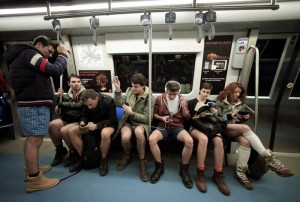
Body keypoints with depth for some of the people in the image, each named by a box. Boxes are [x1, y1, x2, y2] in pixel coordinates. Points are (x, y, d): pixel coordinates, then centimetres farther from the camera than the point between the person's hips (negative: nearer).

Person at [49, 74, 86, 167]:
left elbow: (78, 105, -28)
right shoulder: (67, 95, 8)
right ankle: (60, 150, 3)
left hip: (79, 121, -5)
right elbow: (59, 111, 10)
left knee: (63, 130, -27)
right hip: (67, 119, 6)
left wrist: (61, 104, -16)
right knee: (52, 125, -19)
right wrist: (60, 97, -3)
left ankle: (74, 152, 0)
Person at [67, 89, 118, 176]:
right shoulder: (87, 103, -6)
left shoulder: (109, 101, -23)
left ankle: (103, 160, -13)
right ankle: (82, 157, 3)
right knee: (71, 131, -11)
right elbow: (84, 116, 6)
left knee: (105, 134, -41)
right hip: (92, 124, 6)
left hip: (107, 124, -6)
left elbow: (112, 120, -22)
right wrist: (82, 122, -19)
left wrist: (96, 125, -33)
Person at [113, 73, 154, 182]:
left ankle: (142, 161, -12)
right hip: (127, 121, 3)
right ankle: (127, 156, 7)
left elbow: (147, 118, -12)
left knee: (139, 132, -38)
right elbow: (119, 104, -4)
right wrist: (118, 89, -16)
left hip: (141, 122, -2)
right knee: (125, 136, -30)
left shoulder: (150, 98, -10)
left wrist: (132, 113, -22)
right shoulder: (129, 90, 3)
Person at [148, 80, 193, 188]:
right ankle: (159, 167, -5)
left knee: (189, 141, -30)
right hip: (163, 126, 0)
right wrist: (161, 117, -12)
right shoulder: (159, 99, 1)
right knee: (151, 139, -30)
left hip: (178, 127, 1)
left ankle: (184, 169, -3)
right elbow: (154, 114, 10)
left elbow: (187, 117, 5)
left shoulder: (182, 99, 4)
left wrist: (183, 106, -12)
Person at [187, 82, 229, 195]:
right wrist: (197, 116, -14)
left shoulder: (211, 103, 23)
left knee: (219, 140, -30)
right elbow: (187, 118, 3)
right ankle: (200, 173, -25)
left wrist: (215, 114, -2)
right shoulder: (191, 102, 11)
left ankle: (218, 174, -16)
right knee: (203, 138, -37)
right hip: (195, 126, -3)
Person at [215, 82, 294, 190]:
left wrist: (245, 117, -3)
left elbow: (241, 120, 19)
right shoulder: (220, 102, 2)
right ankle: (268, 157, -29)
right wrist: (230, 116, -15)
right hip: (223, 127, -4)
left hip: (238, 129, 5)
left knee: (245, 141, -29)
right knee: (245, 128, -32)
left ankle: (240, 171, -21)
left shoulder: (241, 103, 17)